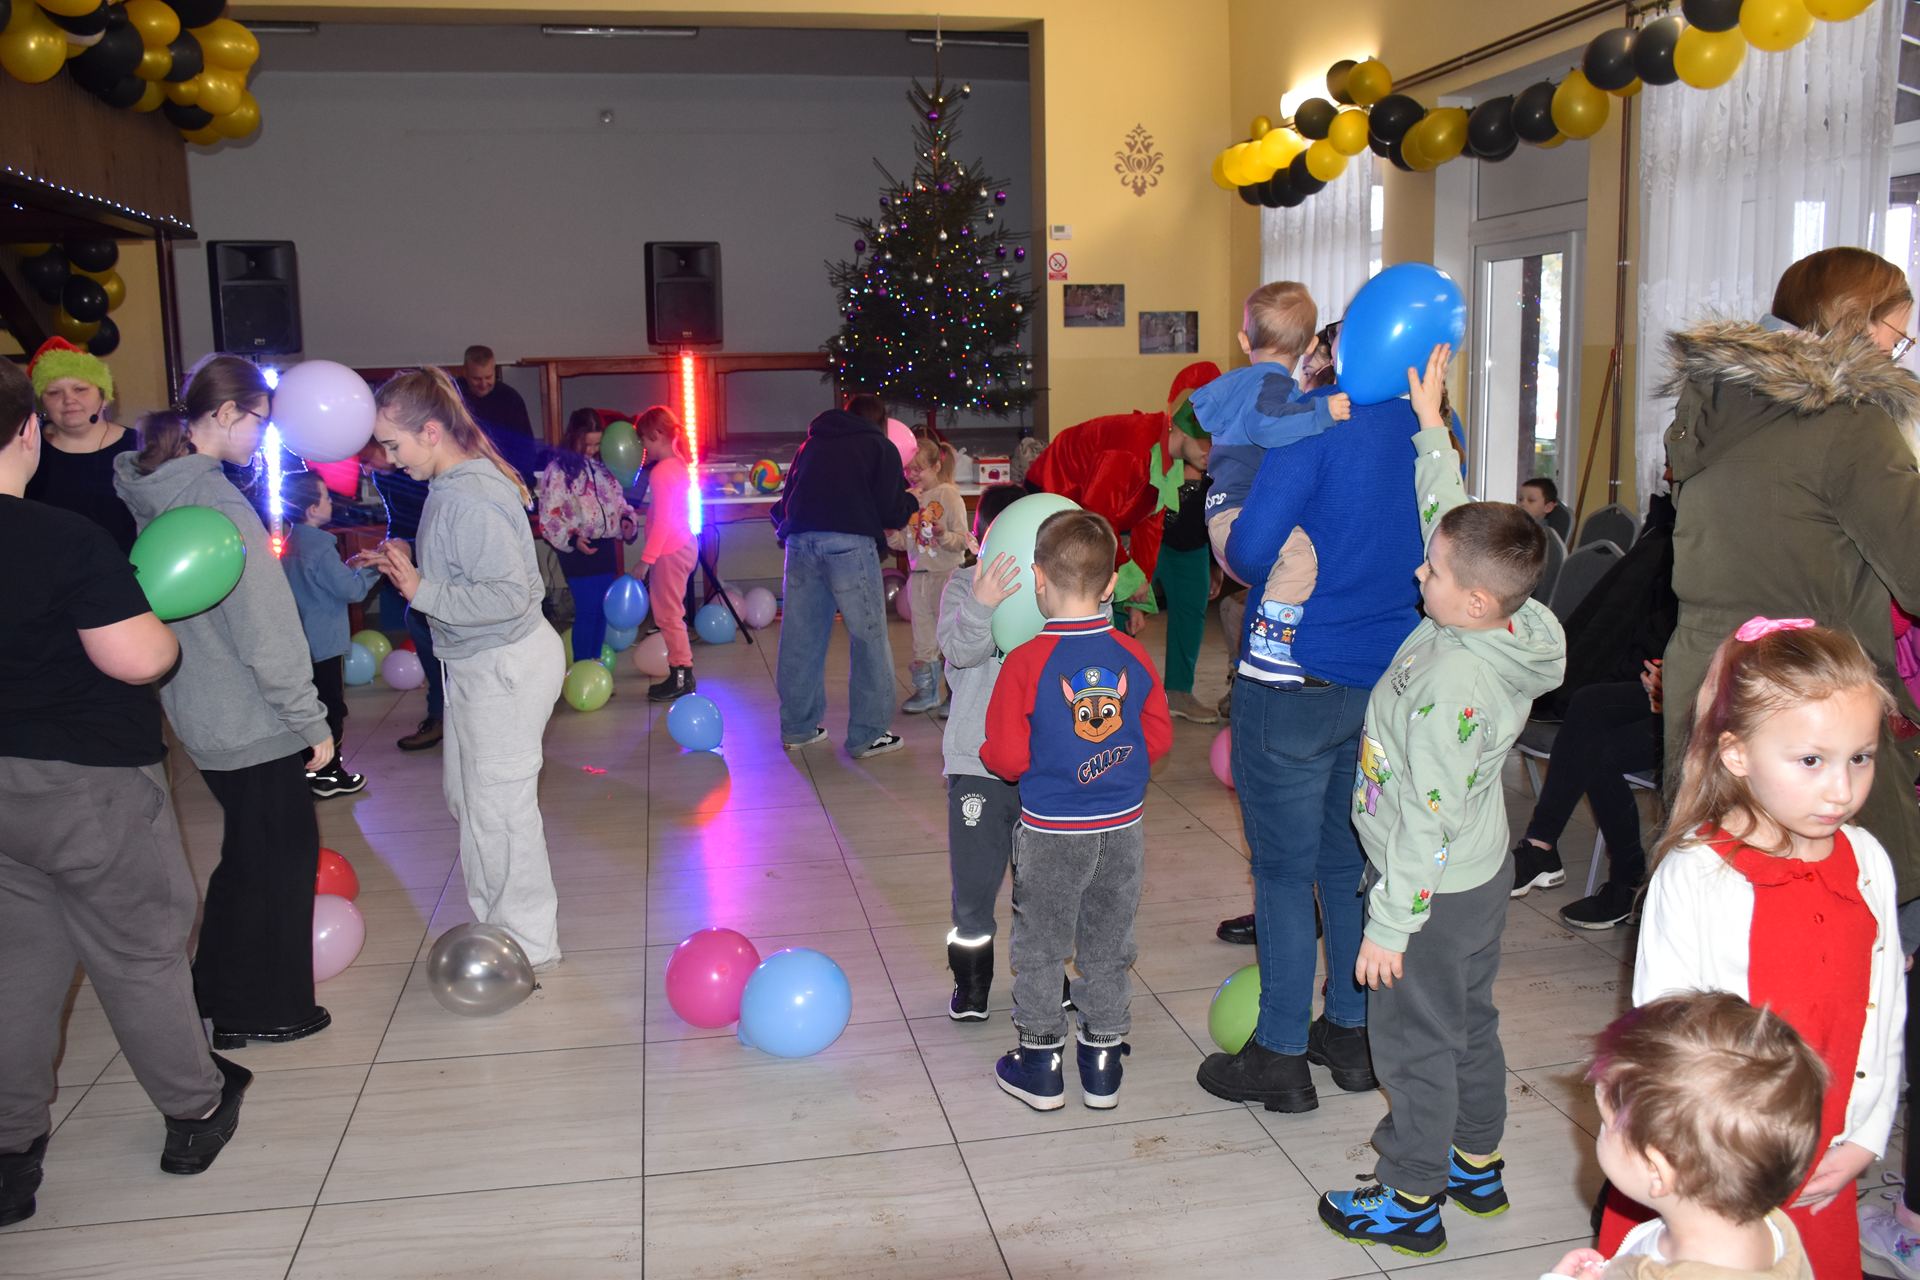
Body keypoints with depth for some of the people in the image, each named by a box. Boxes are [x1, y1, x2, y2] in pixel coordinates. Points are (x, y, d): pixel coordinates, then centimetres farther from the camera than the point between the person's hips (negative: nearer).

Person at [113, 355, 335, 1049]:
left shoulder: (152, 490, 4)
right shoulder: (220, 505, -24)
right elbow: (267, 635, -23)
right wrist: (312, 722, -14)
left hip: (200, 710, 9)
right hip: (252, 721, -9)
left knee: (248, 848, 23)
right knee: (283, 853, 8)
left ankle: (218, 990, 36)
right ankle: (264, 1011, 21)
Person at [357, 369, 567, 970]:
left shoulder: (469, 498, -25)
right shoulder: (452, 483, 7)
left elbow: (510, 594, -30)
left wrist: (422, 591, -23)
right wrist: (406, 563, 4)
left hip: (505, 667, -11)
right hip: (477, 665, 11)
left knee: (497, 807, 0)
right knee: (467, 797, 20)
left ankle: (527, 943, 16)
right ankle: (498, 918, 35)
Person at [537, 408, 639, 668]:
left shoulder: (602, 467, 12)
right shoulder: (558, 470, -9)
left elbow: (617, 501, 20)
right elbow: (549, 516, -12)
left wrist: (627, 520, 0)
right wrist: (572, 539, -22)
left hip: (605, 547, 7)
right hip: (579, 549, -7)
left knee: (602, 609, 11)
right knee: (587, 611, -7)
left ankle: (595, 664, 23)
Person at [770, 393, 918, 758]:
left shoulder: (812, 444, 26)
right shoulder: (881, 447, 11)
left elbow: (786, 499, 24)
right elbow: (891, 512, 4)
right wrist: (911, 503, 23)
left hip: (799, 540, 5)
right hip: (850, 542, -5)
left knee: (801, 637, 12)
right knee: (869, 638, 3)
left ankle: (797, 728, 21)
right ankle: (867, 735, 5)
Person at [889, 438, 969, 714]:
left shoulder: (949, 496, -10)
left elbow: (962, 541, -12)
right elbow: (902, 543, 10)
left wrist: (943, 535, -30)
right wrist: (890, 533, -9)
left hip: (947, 575, -6)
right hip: (918, 575, 6)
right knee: (923, 637, 13)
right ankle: (926, 691, 24)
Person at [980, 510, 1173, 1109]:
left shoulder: (1026, 662, -18)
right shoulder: (1133, 655, -7)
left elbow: (1007, 756, -17)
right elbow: (1158, 739, 0)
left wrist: (986, 750, 5)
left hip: (1051, 833, -3)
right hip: (1123, 828, 4)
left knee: (1039, 948, 14)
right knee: (1108, 947, 18)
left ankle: (1040, 1063, 24)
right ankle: (1102, 1062, 28)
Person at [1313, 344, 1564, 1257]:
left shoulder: (1452, 685, -32)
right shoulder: (1503, 626, -8)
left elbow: (1431, 820, -29)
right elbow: (1447, 518, 7)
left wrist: (1390, 925, -21)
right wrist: (1429, 422, 9)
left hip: (1434, 889, -9)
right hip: (1482, 872, 9)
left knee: (1415, 1041, 8)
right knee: (1470, 1020, 24)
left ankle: (1411, 1201, 26)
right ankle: (1477, 1164, 43)